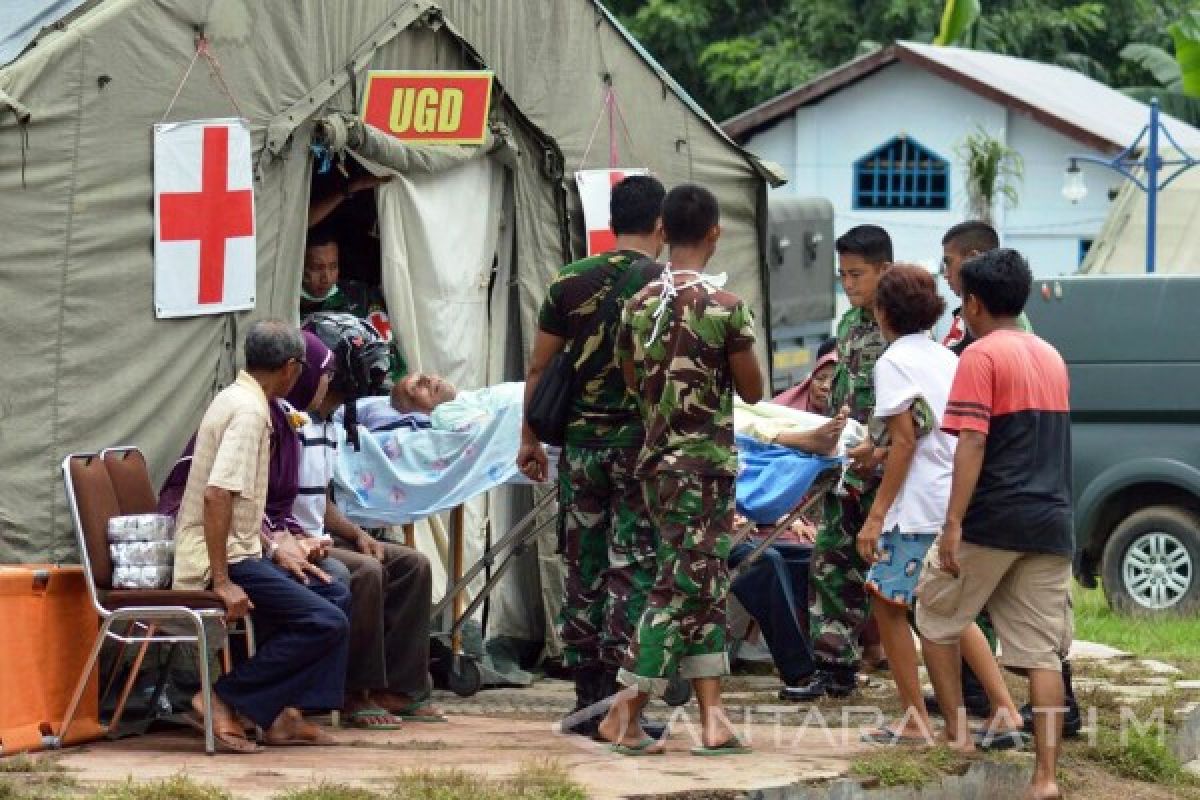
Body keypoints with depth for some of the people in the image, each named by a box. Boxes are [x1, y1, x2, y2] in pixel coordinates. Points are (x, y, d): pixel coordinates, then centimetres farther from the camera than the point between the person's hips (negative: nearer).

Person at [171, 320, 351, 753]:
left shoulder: (236, 398, 14)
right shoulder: (249, 410, -17)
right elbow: (216, 495, -27)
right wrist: (222, 581, -26)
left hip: (236, 551, 10)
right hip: (221, 557, -10)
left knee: (335, 595, 16)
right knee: (326, 622, -18)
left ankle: (284, 714, 8)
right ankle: (224, 699, -13)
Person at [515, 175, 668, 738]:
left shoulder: (571, 282, 4)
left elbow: (539, 367, 7)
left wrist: (529, 439, 16)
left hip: (582, 443, 3)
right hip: (644, 441, -3)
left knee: (584, 571, 10)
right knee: (633, 568, -1)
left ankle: (587, 698, 13)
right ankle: (617, 697, -8)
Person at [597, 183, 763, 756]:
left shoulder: (638, 305, 3)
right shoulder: (725, 307, -13)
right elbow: (753, 390, -5)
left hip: (658, 460, 6)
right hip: (707, 463, -6)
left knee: (705, 587, 11)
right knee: (682, 588, -3)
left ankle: (712, 718, 9)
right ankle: (624, 715, -4)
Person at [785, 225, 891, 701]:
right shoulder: (850, 323, 15)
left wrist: (880, 451, -27)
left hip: (886, 469, -8)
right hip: (844, 465, 8)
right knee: (832, 565, 6)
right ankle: (834, 668, 11)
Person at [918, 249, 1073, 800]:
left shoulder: (981, 357, -7)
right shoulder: (1052, 358, 15)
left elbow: (972, 444, -16)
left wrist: (953, 524, -19)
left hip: (994, 520, -6)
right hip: (1051, 525, 6)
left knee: (935, 617, 15)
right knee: (1042, 652, 2)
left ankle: (957, 733, 13)